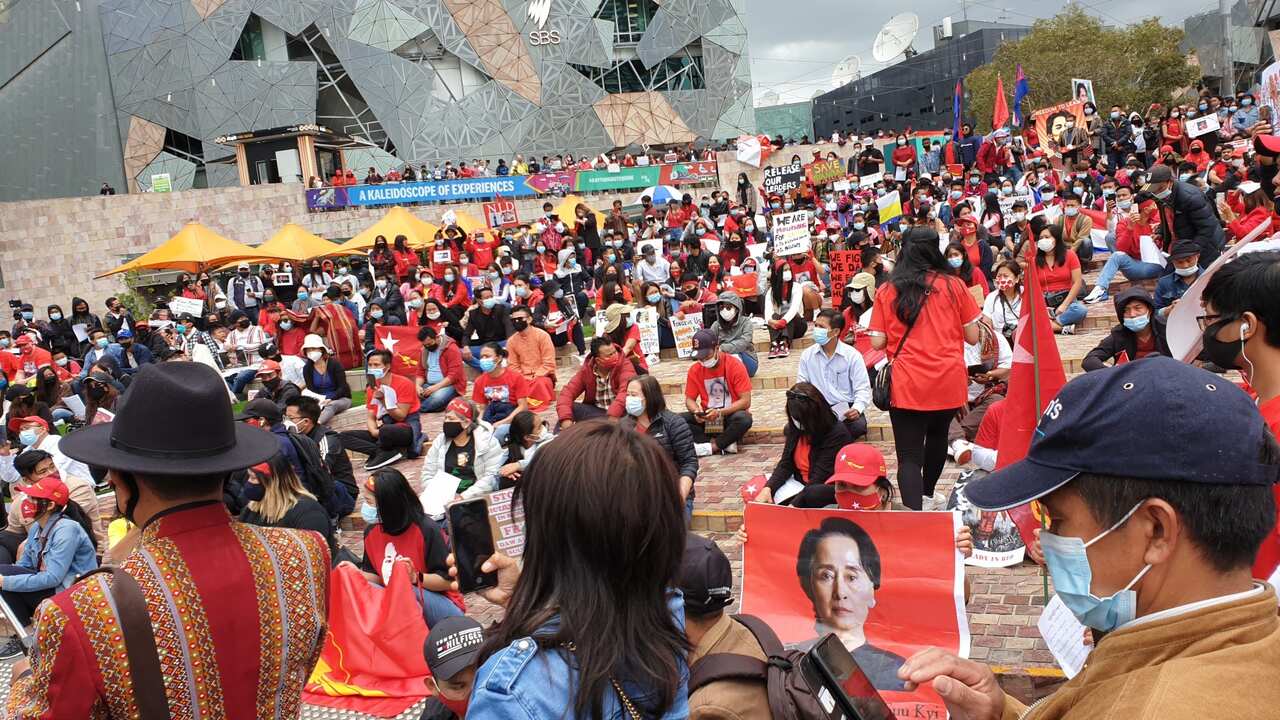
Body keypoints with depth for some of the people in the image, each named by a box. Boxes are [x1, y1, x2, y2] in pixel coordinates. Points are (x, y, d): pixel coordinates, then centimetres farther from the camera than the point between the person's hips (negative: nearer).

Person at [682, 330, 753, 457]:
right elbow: (690, 399, 4)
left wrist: (720, 413, -27)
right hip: (708, 418, 3)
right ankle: (724, 444, -26)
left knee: (744, 418, -37)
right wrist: (697, 412, -19)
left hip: (731, 415, -3)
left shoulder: (735, 365, -13)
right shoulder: (695, 370, -2)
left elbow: (746, 401, -16)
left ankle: (711, 447, -22)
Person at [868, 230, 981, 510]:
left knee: (910, 455, -1)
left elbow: (877, 342, -3)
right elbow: (972, 336, 3)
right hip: (949, 382, 3)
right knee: (937, 435, 28)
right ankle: (928, 495, 48)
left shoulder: (886, 291, -2)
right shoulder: (954, 286, 0)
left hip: (907, 385, -2)